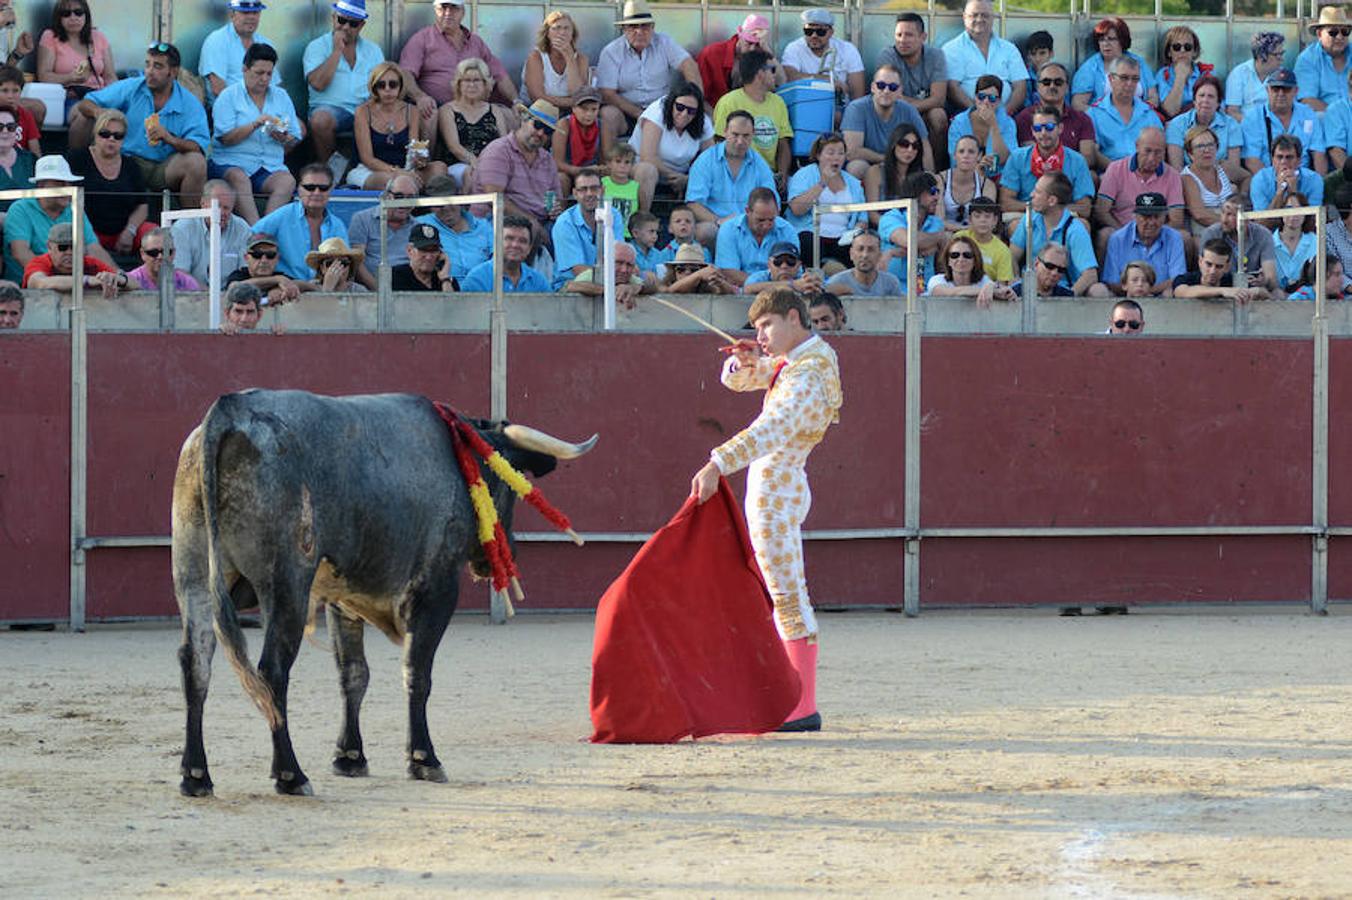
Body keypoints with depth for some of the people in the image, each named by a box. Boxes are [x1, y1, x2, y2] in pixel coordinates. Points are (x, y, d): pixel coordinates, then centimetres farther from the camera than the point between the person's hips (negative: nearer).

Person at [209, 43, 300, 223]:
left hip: (270, 166, 3)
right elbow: (225, 138, -6)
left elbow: (294, 140, 15)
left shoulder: (281, 97, 18)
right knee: (240, 178, -36)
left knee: (287, 181, -29)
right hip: (231, 163, -3)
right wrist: (255, 125, -17)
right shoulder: (228, 97, 6)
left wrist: (284, 139, -8)